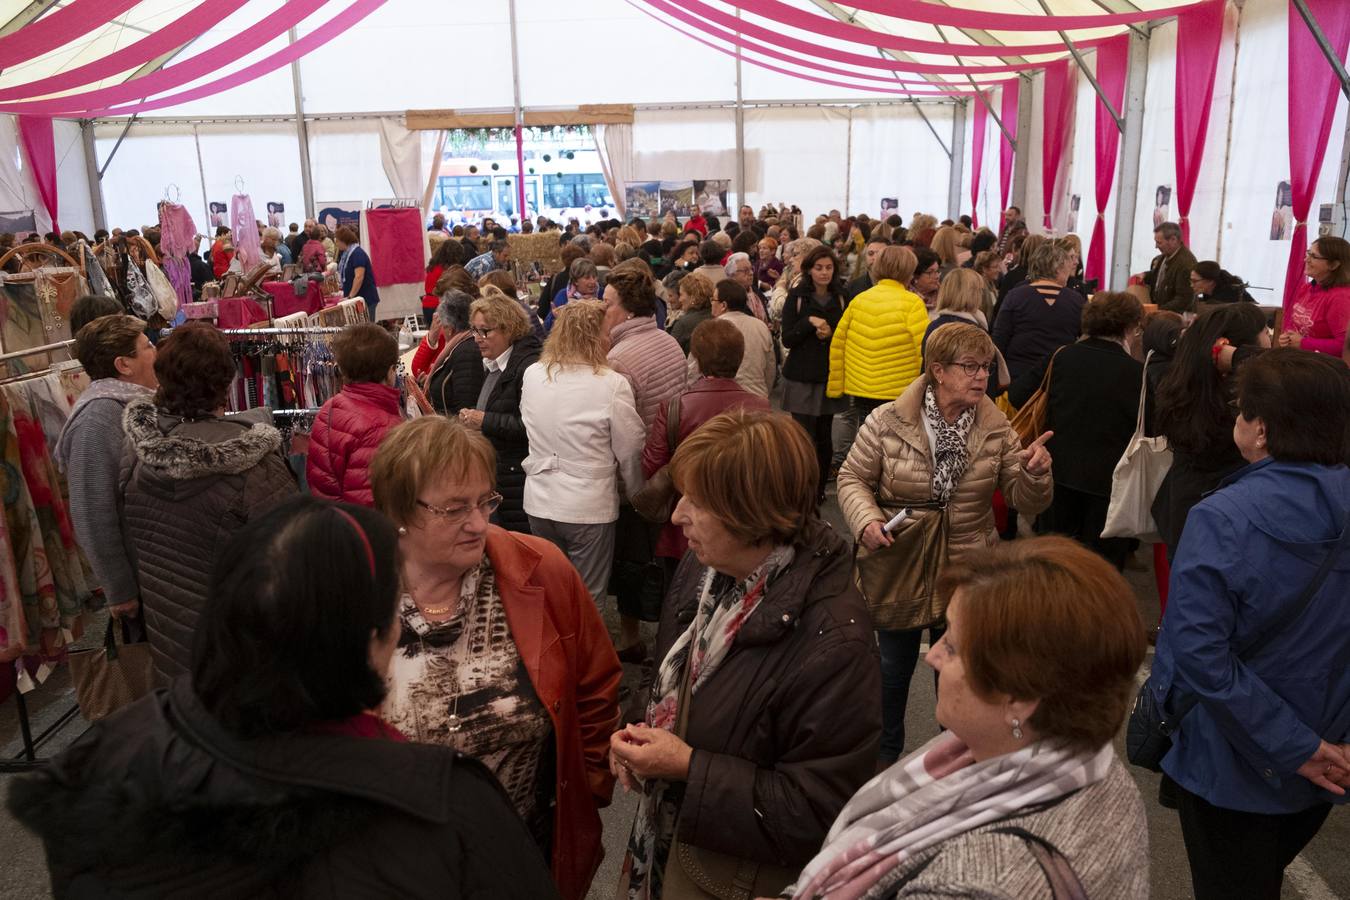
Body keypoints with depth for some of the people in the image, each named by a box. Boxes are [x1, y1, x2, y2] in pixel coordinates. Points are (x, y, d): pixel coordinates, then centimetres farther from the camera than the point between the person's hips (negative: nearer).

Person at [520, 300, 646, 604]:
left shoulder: (532, 375, -4)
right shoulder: (613, 385, -17)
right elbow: (630, 451, -9)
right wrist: (637, 495, 7)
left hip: (539, 502, 5)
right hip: (589, 507, -5)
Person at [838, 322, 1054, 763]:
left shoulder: (996, 429, -6)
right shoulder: (887, 422, -14)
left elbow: (1026, 502, -4)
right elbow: (853, 479, -4)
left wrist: (1036, 472, -26)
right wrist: (867, 521, -23)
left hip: (966, 575, 2)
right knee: (894, 666, 18)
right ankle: (885, 753, 43)